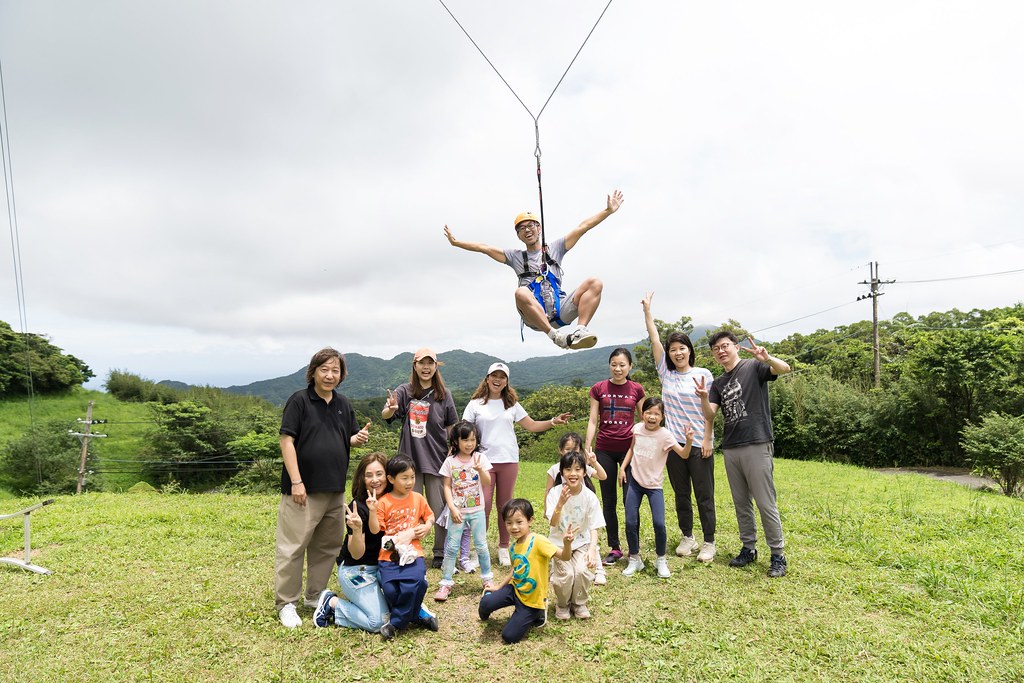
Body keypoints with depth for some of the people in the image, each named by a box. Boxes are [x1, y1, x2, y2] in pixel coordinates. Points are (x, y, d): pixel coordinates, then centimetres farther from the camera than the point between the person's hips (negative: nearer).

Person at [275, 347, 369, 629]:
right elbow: (287, 440, -13)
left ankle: (315, 596, 30)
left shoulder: (343, 404, 10)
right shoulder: (299, 400, -8)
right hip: (304, 489, -6)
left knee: (327, 547, 15)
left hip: (335, 490, 7)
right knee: (292, 547, -1)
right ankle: (286, 603, 13)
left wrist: (358, 439, -7)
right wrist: (296, 482, -18)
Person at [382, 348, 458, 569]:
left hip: (437, 459, 1)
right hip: (410, 458, -1)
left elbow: (451, 427, 9)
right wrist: (391, 409, -38)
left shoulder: (444, 394, 3)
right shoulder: (405, 391, -1)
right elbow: (385, 415, -15)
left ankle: (441, 554, 19)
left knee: (440, 509, 5)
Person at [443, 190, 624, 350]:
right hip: (535, 316, -1)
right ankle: (555, 335, -35)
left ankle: (581, 330, -34)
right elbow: (484, 248, 21)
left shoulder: (555, 248, 22)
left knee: (594, 283, -20)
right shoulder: (516, 256, 23)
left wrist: (609, 210, 13)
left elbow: (582, 227, 16)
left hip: (560, 311, 1)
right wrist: (456, 242, 18)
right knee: (521, 293, -35)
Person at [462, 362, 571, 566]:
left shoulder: (511, 404, 11)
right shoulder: (475, 404, 4)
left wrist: (553, 421, -3)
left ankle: (504, 548, 20)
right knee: (483, 506, -5)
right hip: (484, 461, -2)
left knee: (505, 506, 8)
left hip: (508, 461, 2)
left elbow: (532, 425, 9)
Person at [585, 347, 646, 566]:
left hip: (629, 448, -1)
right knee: (608, 501, 7)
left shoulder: (636, 390, 3)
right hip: (604, 450, 1)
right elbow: (593, 421, 3)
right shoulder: (598, 389, 2)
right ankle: (614, 548, 18)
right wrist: (586, 449, -3)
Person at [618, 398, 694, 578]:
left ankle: (661, 560, 12)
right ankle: (634, 559, 22)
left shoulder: (665, 435, -15)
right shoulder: (637, 429, -3)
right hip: (634, 481, 3)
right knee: (630, 523, 2)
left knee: (659, 524, -12)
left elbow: (683, 455, -24)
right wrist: (623, 468, 7)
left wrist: (689, 441, -41)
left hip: (654, 484, -3)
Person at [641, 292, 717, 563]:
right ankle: (687, 537, 26)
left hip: (699, 444, -3)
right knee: (681, 495, 13)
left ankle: (709, 542, 13)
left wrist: (707, 439, -9)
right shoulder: (666, 374, 7)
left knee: (704, 496, 2)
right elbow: (654, 340, 4)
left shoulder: (703, 374, -1)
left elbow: (709, 410, -3)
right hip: (674, 443, 4)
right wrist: (647, 310, 3)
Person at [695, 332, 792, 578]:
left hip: (756, 445, -6)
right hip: (731, 448, 6)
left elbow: (784, 368, -19)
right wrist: (703, 398, -17)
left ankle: (777, 555, 6)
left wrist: (767, 358, -40)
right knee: (741, 503, 13)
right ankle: (749, 548, 24)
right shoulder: (718, 383, 15)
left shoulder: (753, 367, -1)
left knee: (766, 503, -4)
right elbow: (710, 416, 4)